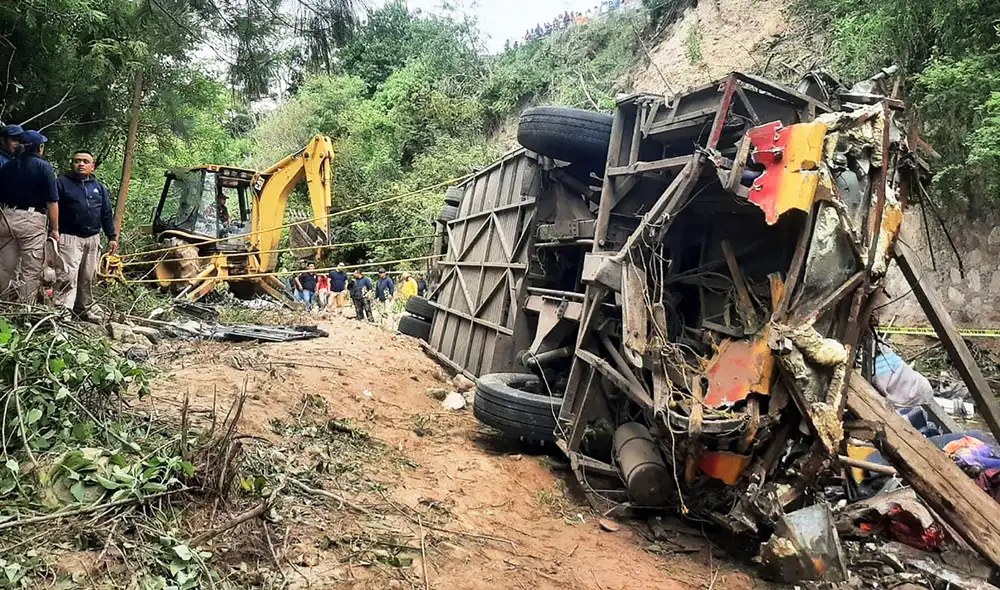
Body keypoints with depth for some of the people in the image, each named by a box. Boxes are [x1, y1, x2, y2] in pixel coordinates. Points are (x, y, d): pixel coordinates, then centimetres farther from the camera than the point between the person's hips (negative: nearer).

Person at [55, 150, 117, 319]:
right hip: (69, 238, -5)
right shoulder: (62, 183, 1)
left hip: (93, 239, 5)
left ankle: (85, 308, 22)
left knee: (88, 277, 12)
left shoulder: (99, 187, 16)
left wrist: (112, 237, 9)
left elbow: (107, 214, 16)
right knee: (68, 276, -15)